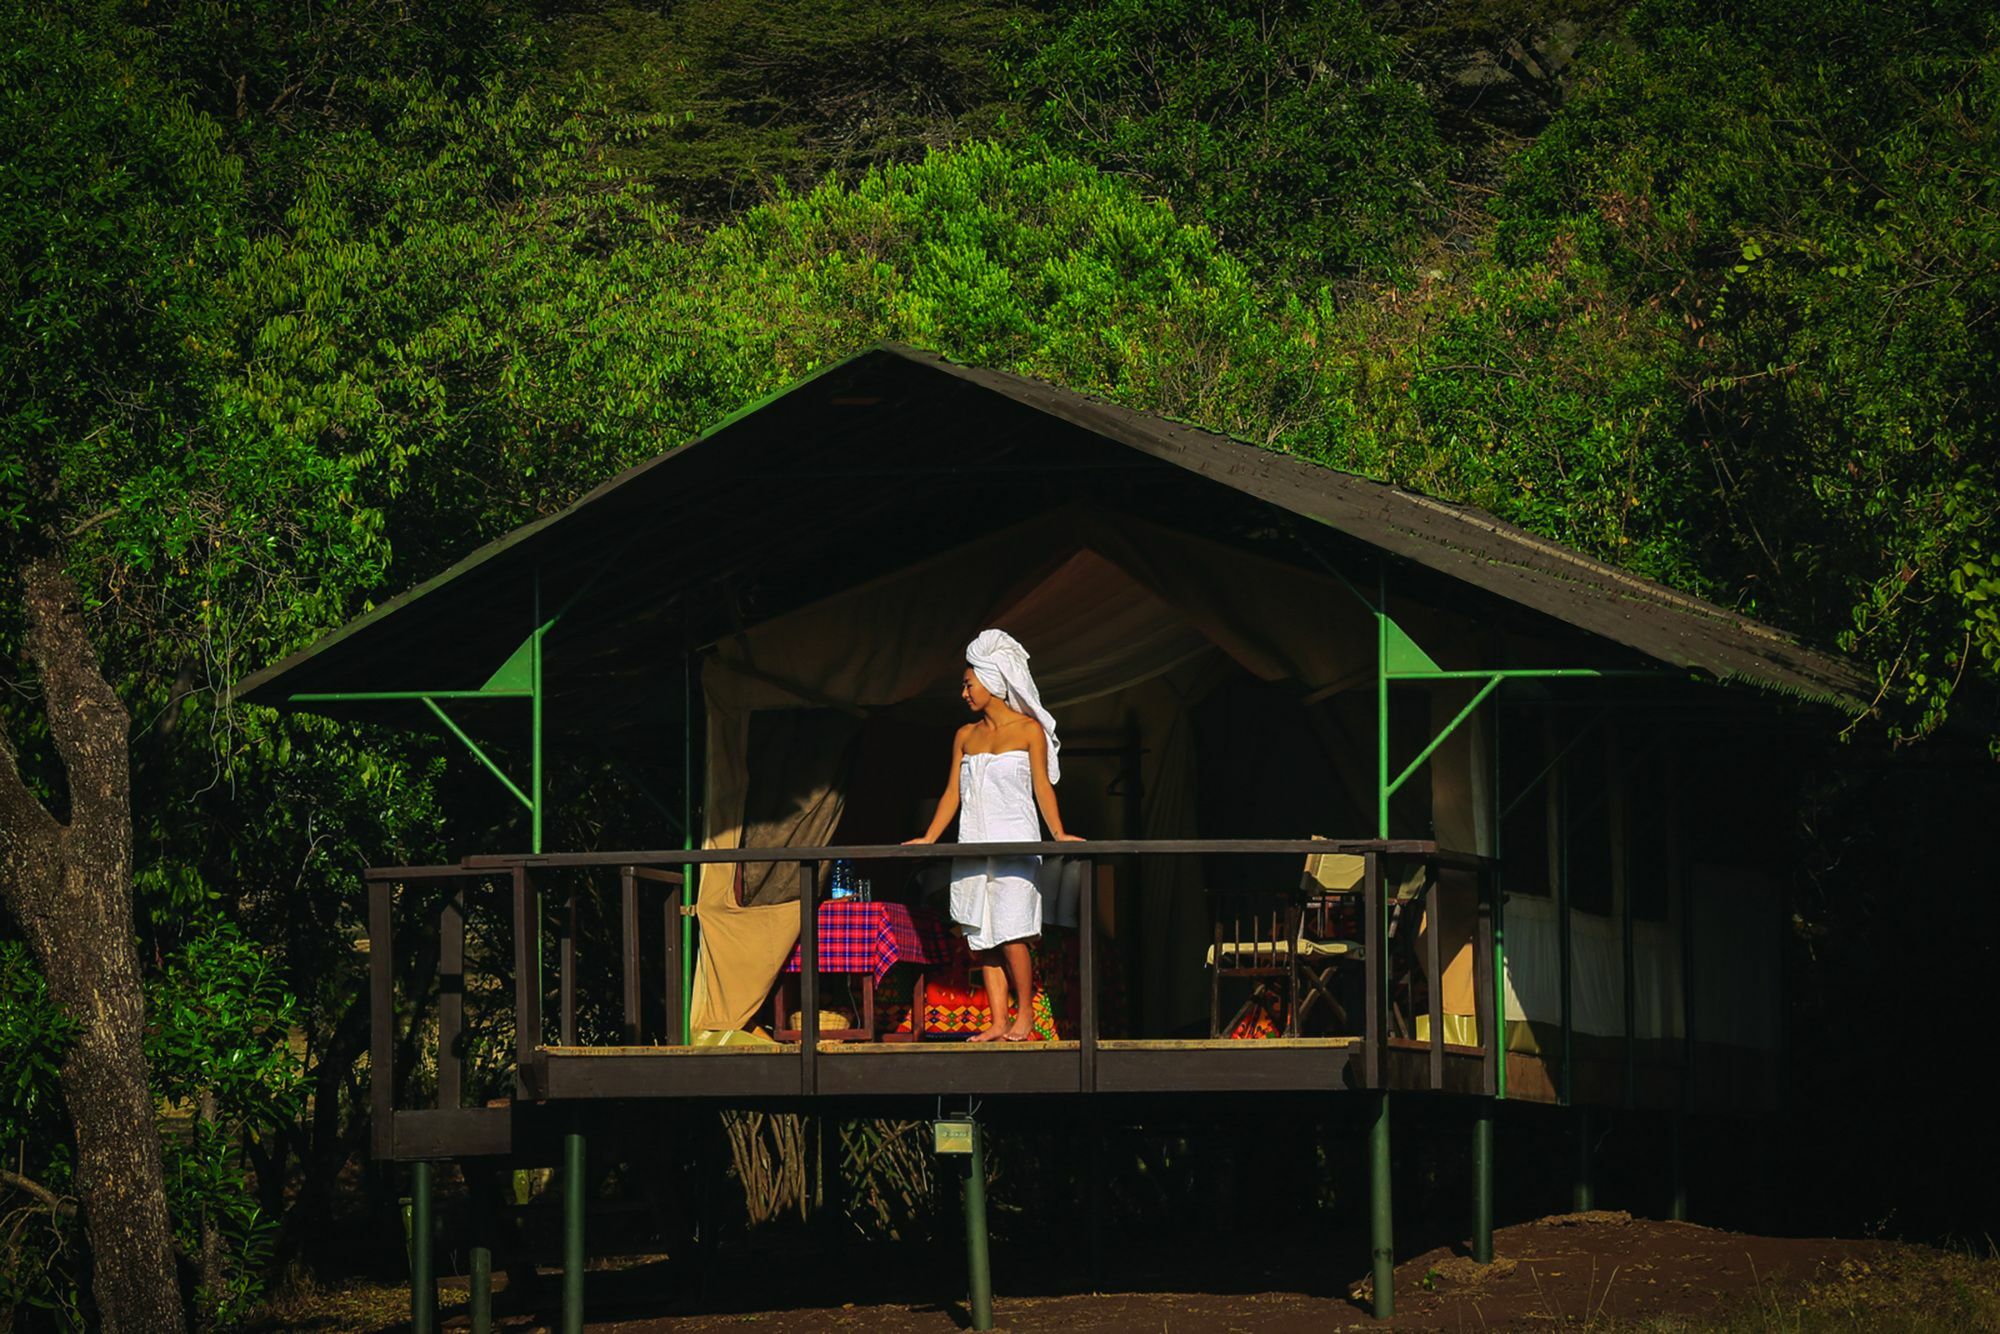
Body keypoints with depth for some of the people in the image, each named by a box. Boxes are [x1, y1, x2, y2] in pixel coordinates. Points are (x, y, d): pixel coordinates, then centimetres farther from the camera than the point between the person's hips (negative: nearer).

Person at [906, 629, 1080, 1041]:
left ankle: (1025, 1014, 0)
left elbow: (1042, 786, -1)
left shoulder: (1028, 730, 2)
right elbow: (952, 793, 15)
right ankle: (998, 1023, 2)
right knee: (982, 938, 0)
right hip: (974, 845, 5)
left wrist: (1057, 833, -12)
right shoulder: (965, 737, 15)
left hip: (1015, 843, -5)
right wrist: (928, 839, 7)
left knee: (1011, 935, -13)